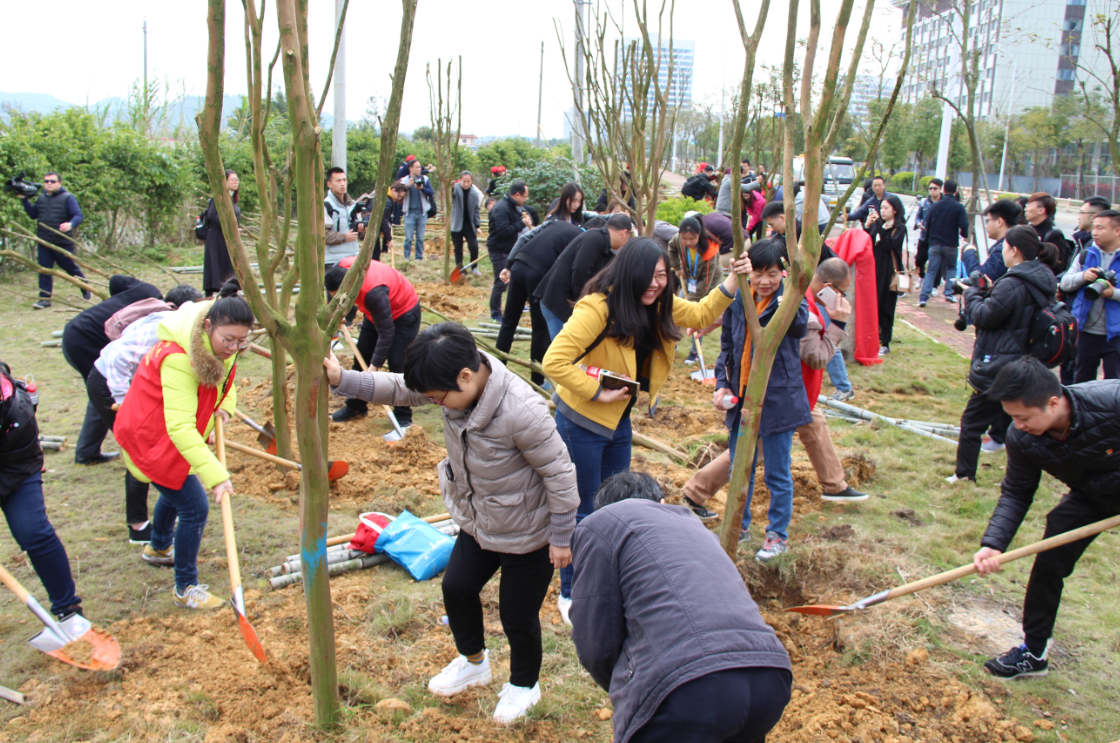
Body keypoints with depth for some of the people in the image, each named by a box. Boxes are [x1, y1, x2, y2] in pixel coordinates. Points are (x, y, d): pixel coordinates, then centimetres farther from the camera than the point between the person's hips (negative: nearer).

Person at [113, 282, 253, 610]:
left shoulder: (219, 343, -11)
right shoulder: (177, 358, -38)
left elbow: (224, 376, 10)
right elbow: (180, 427, -45)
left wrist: (225, 405, -14)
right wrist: (215, 474, -52)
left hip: (174, 431, 10)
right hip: (150, 435, -9)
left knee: (176, 490, 30)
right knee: (194, 507, -10)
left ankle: (158, 549, 59)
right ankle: (185, 589, 8)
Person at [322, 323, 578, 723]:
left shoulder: (523, 413, -37)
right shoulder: (456, 384, -16)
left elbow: (559, 473, -26)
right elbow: (397, 388, -4)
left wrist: (562, 537, -16)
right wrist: (341, 380, -18)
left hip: (527, 535, -7)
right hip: (479, 523, 7)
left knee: (517, 615, 11)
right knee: (457, 588, 19)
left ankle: (524, 685, 42)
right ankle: (473, 663, 49)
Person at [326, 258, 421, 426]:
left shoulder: (374, 292, -43)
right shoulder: (341, 269, -24)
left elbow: (386, 333, -36)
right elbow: (333, 291, 3)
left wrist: (374, 366, -36)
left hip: (404, 313, -8)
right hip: (376, 312, 8)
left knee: (397, 364, -16)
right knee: (361, 359, 10)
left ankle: (403, 417, -7)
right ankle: (356, 406, 25)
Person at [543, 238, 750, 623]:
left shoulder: (657, 305, -1)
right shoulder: (597, 308, -27)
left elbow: (702, 314, 13)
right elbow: (554, 362, -32)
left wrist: (732, 280, -1)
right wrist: (597, 392, -25)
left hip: (619, 420, 8)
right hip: (582, 421, -8)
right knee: (584, 511, 4)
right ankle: (569, 594, 23)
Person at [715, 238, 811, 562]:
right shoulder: (737, 301, 2)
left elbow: (799, 326, -33)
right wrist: (722, 384, 0)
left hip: (778, 399, -5)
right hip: (742, 397, 5)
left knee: (777, 473, 6)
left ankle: (778, 535, 25)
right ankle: (740, 526, 37)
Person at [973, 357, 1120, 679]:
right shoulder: (1021, 438, -24)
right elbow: (1016, 493, -14)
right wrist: (993, 543, -27)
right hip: (1090, 496, 3)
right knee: (1048, 564, -2)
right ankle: (1034, 652, 14)